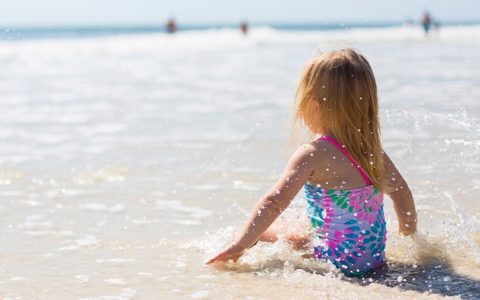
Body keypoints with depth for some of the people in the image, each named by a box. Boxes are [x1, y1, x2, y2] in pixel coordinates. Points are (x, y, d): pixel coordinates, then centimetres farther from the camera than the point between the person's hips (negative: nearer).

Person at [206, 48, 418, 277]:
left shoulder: (312, 155, -16)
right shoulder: (371, 147, 4)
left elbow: (275, 202, -24)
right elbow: (401, 191, 14)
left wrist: (240, 245, -20)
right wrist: (409, 233, 28)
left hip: (338, 262, -7)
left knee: (260, 231, 3)